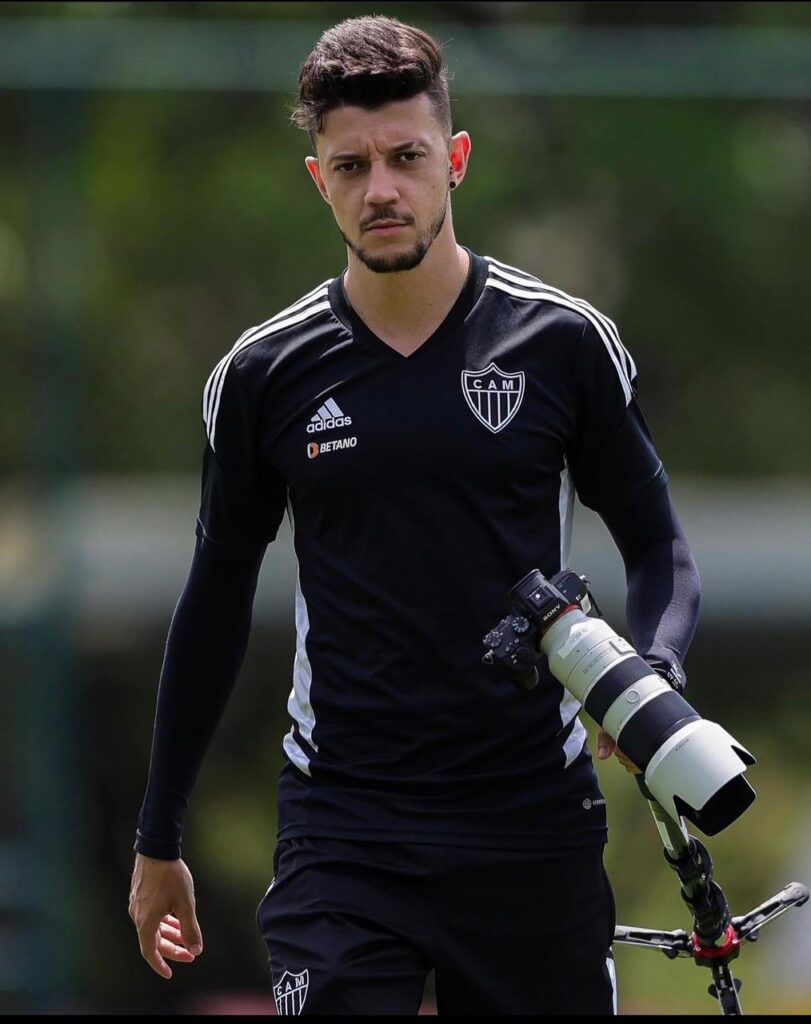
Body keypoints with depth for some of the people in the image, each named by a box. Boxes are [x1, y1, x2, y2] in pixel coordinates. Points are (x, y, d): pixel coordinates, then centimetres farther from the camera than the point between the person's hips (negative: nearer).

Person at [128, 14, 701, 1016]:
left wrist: (655, 676, -14)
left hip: (534, 824, 0)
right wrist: (157, 841, 16)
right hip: (343, 836, 0)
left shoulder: (566, 344, 1)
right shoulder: (263, 376, 4)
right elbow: (217, 603, 13)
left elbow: (656, 545, 9)